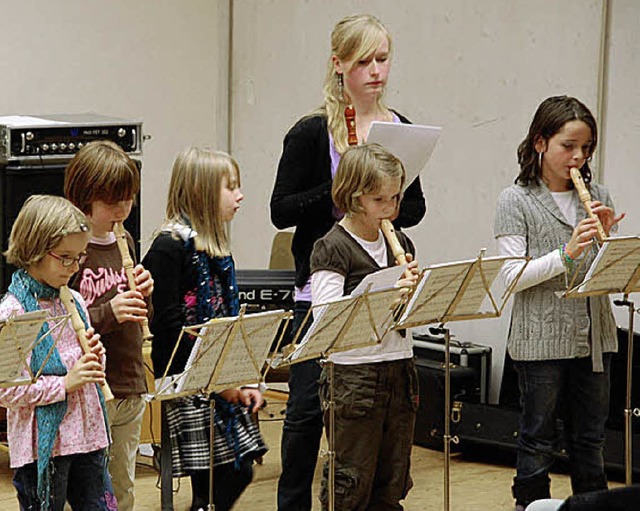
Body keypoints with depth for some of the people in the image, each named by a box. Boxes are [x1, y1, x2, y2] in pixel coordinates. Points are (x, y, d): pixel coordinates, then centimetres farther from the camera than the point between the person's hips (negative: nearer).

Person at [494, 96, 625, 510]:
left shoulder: (597, 196, 8)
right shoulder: (517, 201, -3)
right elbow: (512, 276, -12)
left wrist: (607, 236, -10)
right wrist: (567, 254, -22)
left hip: (594, 336, 4)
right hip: (541, 339, -4)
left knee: (590, 438, 12)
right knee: (538, 439, 5)